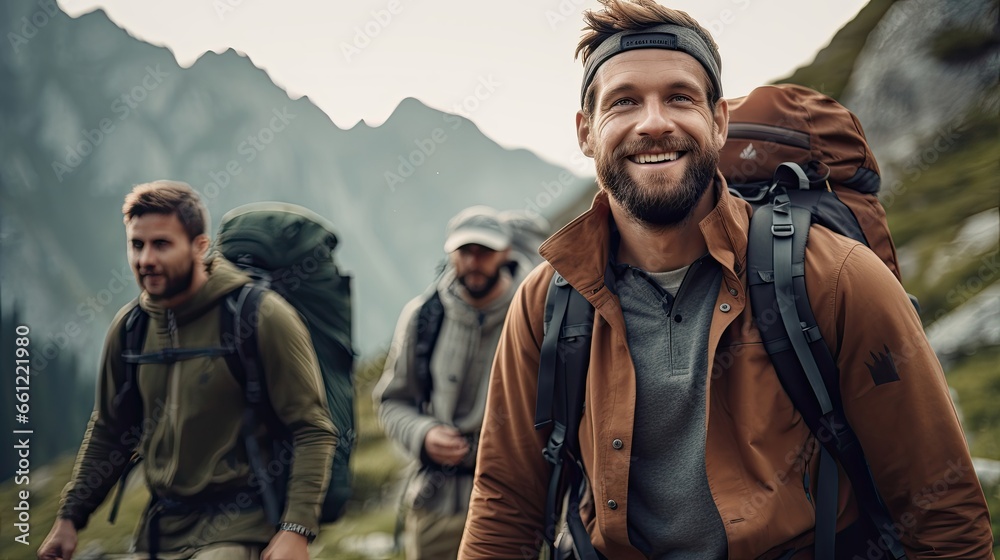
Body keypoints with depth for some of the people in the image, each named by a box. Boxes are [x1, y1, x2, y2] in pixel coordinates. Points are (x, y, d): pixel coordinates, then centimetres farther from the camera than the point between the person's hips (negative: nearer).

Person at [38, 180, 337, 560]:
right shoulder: (130, 327, 3)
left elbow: (313, 430, -14)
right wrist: (70, 516, 12)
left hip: (237, 528, -6)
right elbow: (108, 430, 16)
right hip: (160, 528, 6)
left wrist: (297, 529, -21)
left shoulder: (260, 316, -13)